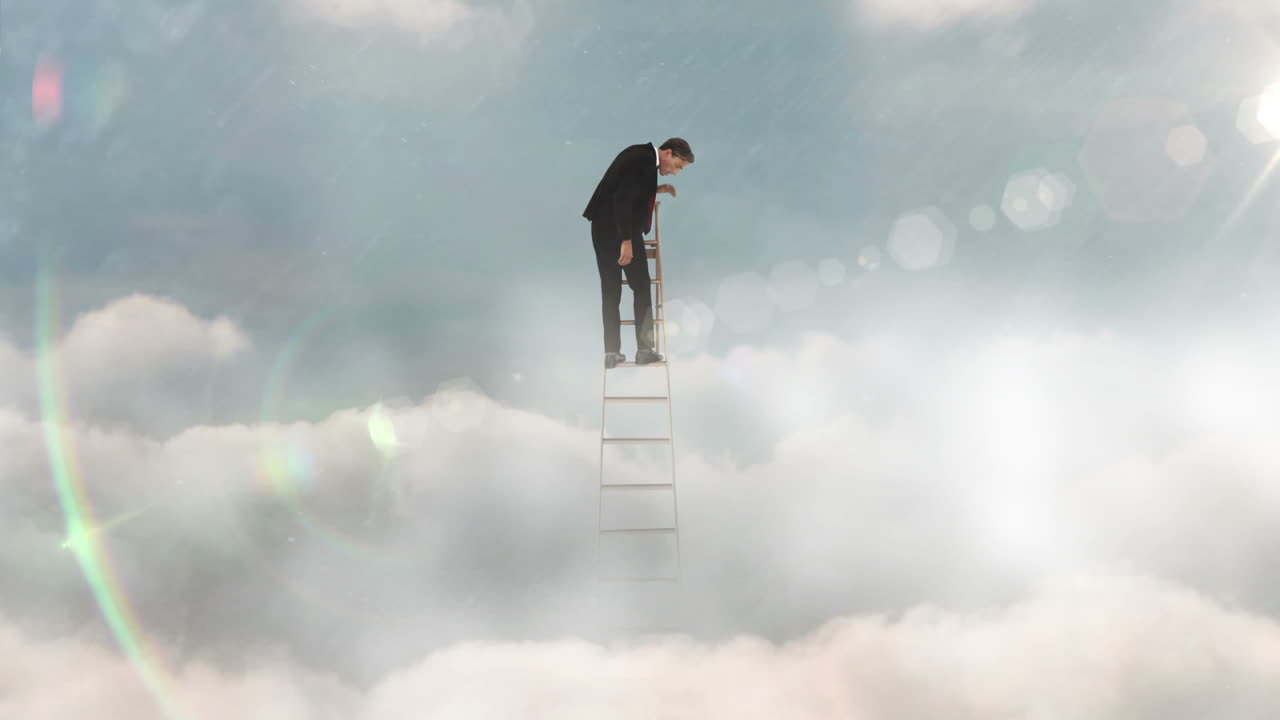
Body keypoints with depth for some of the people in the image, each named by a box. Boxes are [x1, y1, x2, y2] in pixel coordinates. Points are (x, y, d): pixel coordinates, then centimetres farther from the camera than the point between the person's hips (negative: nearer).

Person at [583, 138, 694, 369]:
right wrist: (626, 241, -25)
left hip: (603, 227, 9)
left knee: (610, 289, 8)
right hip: (620, 229, -9)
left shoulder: (642, 156, 14)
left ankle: (611, 352, 8)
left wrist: (655, 190, 16)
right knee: (641, 286, 3)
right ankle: (644, 349, 4)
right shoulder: (643, 160, -15)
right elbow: (622, 199, -23)